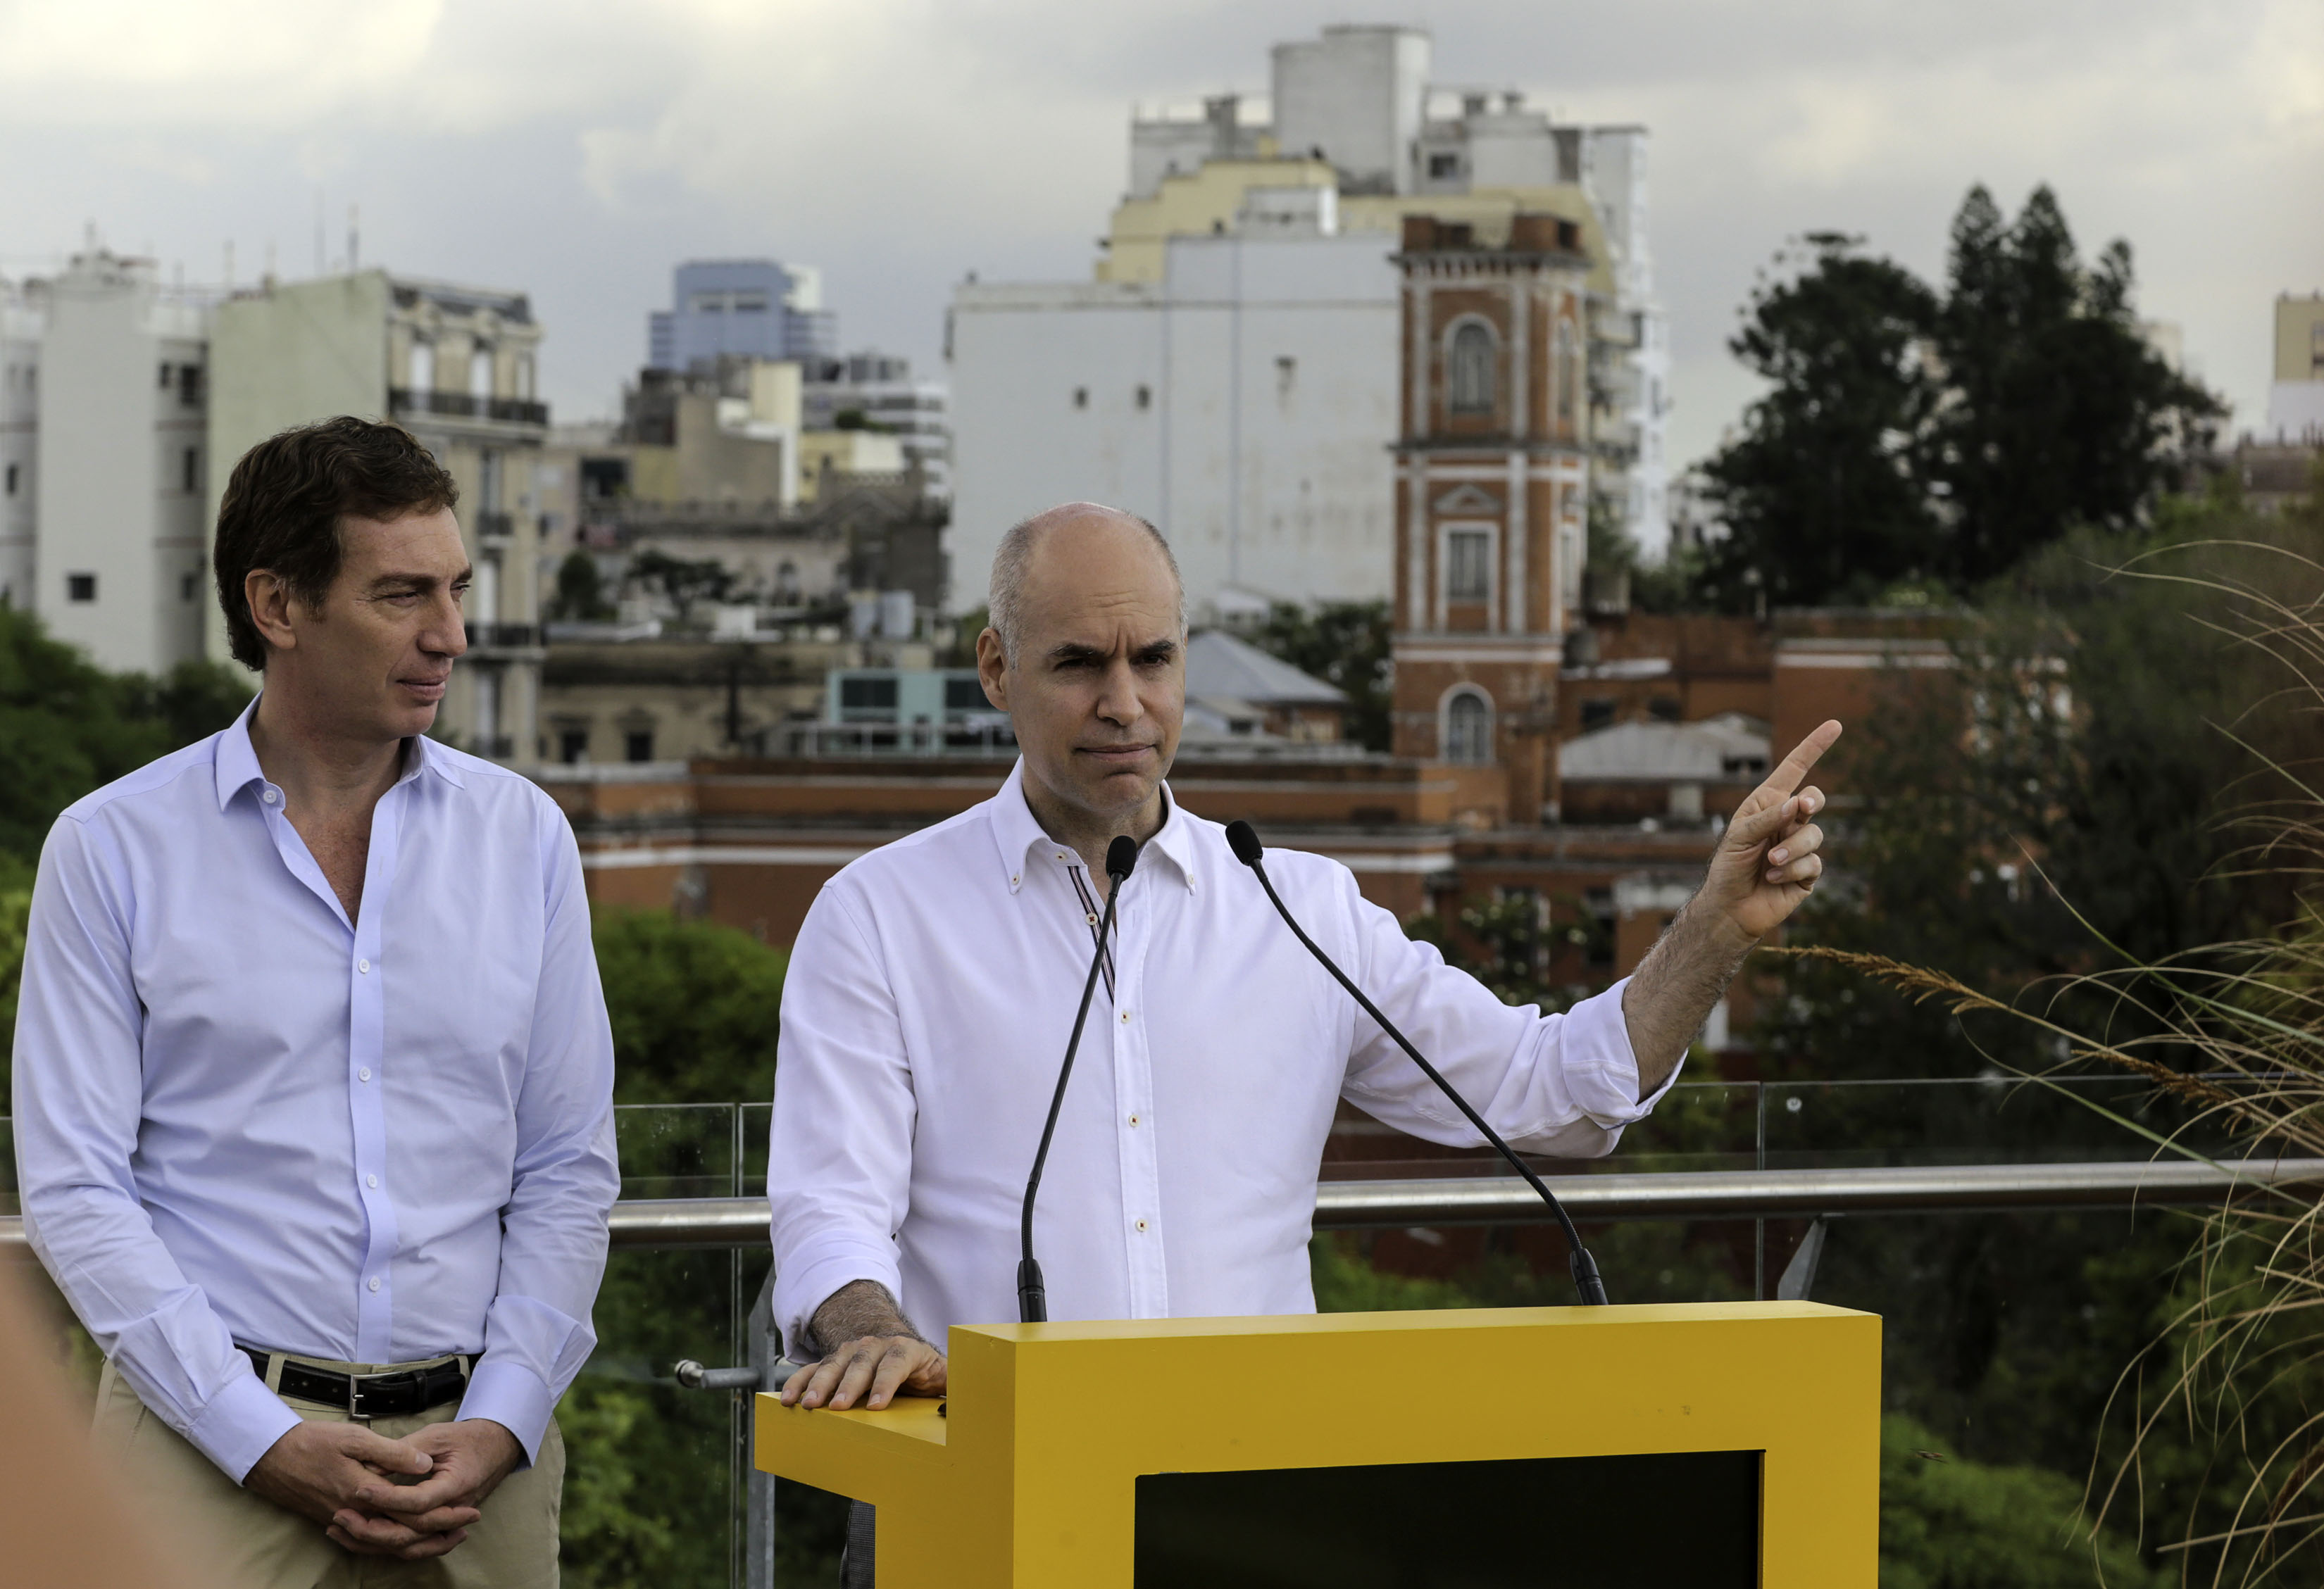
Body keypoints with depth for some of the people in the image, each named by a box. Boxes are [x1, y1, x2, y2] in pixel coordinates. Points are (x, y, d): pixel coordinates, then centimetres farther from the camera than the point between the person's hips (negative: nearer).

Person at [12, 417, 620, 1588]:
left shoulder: (522, 835, 8)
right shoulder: (115, 848, 0)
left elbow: (569, 1170, 8)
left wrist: (500, 1425, -5)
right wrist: (265, 1440, -12)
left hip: (472, 1449, 2)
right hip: (212, 1446, -2)